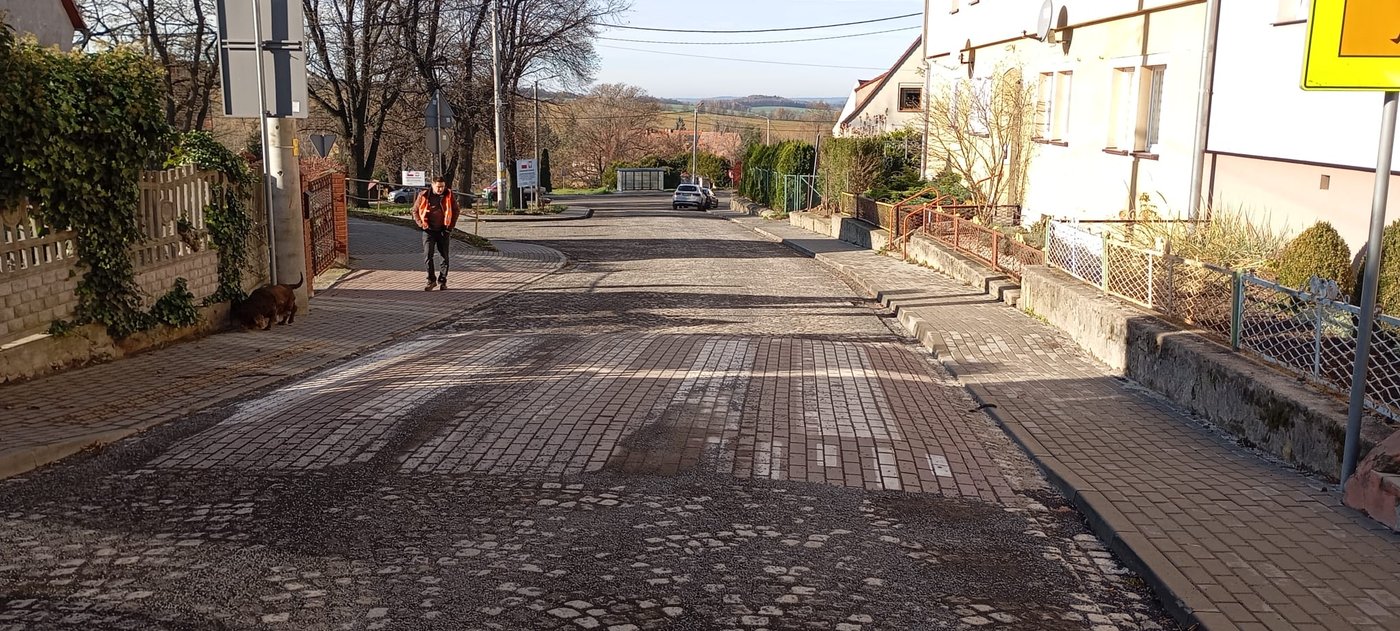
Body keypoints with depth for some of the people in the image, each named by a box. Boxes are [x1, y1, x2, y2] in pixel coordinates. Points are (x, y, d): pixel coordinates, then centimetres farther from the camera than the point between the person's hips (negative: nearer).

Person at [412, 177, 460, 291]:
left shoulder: (449, 195, -1)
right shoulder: (424, 196, -3)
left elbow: (456, 210, 9)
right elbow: (415, 211, 8)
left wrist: (451, 225, 1)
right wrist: (421, 223, -4)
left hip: (444, 230, 1)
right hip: (429, 230, -1)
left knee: (445, 256, 6)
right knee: (427, 255, -10)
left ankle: (442, 281, 16)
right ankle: (431, 280, -1)